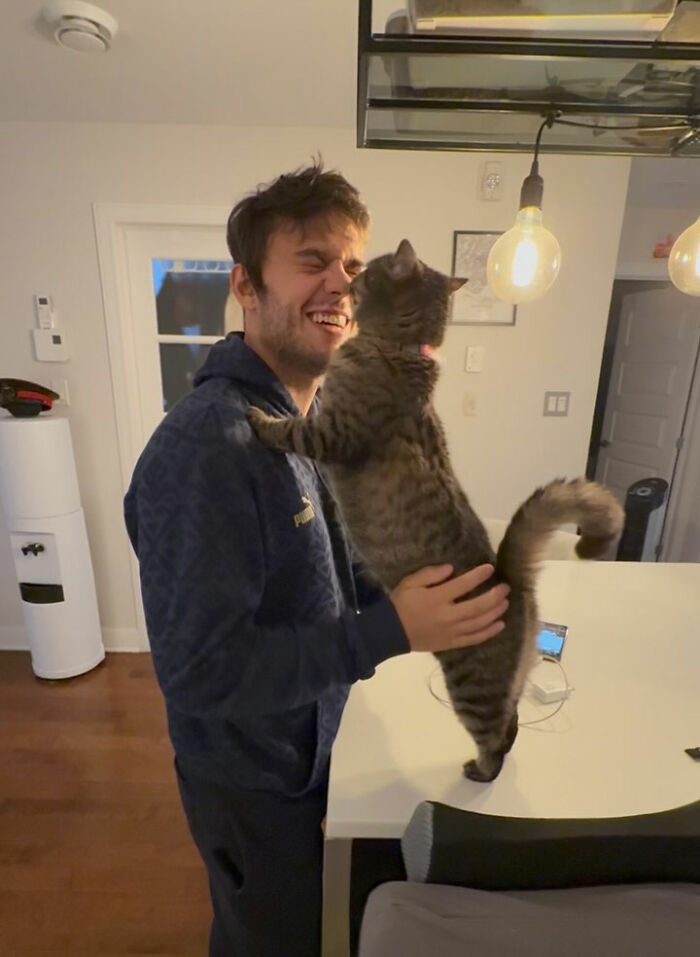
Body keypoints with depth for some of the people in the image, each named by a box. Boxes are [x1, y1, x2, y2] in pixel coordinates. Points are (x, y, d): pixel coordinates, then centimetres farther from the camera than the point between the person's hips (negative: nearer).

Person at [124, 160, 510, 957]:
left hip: (313, 742, 7)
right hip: (251, 776, -7)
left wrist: (409, 578, -12)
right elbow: (198, 671, -30)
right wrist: (390, 632, -33)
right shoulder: (203, 448, -32)